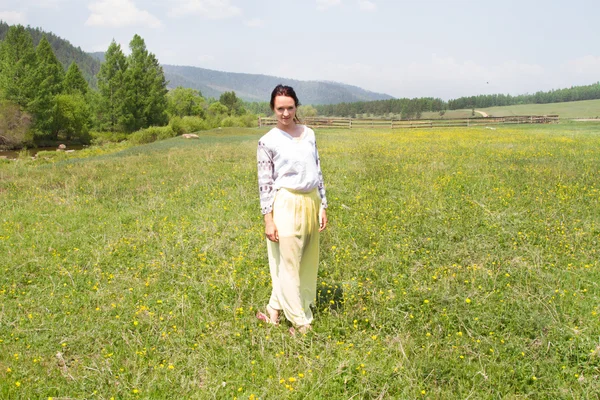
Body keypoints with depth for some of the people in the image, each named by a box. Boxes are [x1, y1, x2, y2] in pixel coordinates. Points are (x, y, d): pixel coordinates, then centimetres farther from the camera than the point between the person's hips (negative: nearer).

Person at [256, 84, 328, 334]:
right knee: (288, 264, 1)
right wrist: (268, 219, -11)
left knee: (306, 262, 12)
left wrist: (323, 206, 8)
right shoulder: (268, 141, -6)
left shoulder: (309, 134, 8)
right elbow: (265, 183, -7)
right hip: (286, 205, -6)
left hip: (311, 203, 6)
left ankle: (275, 311, 26)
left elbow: (317, 172, 11)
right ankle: (301, 322, 13)